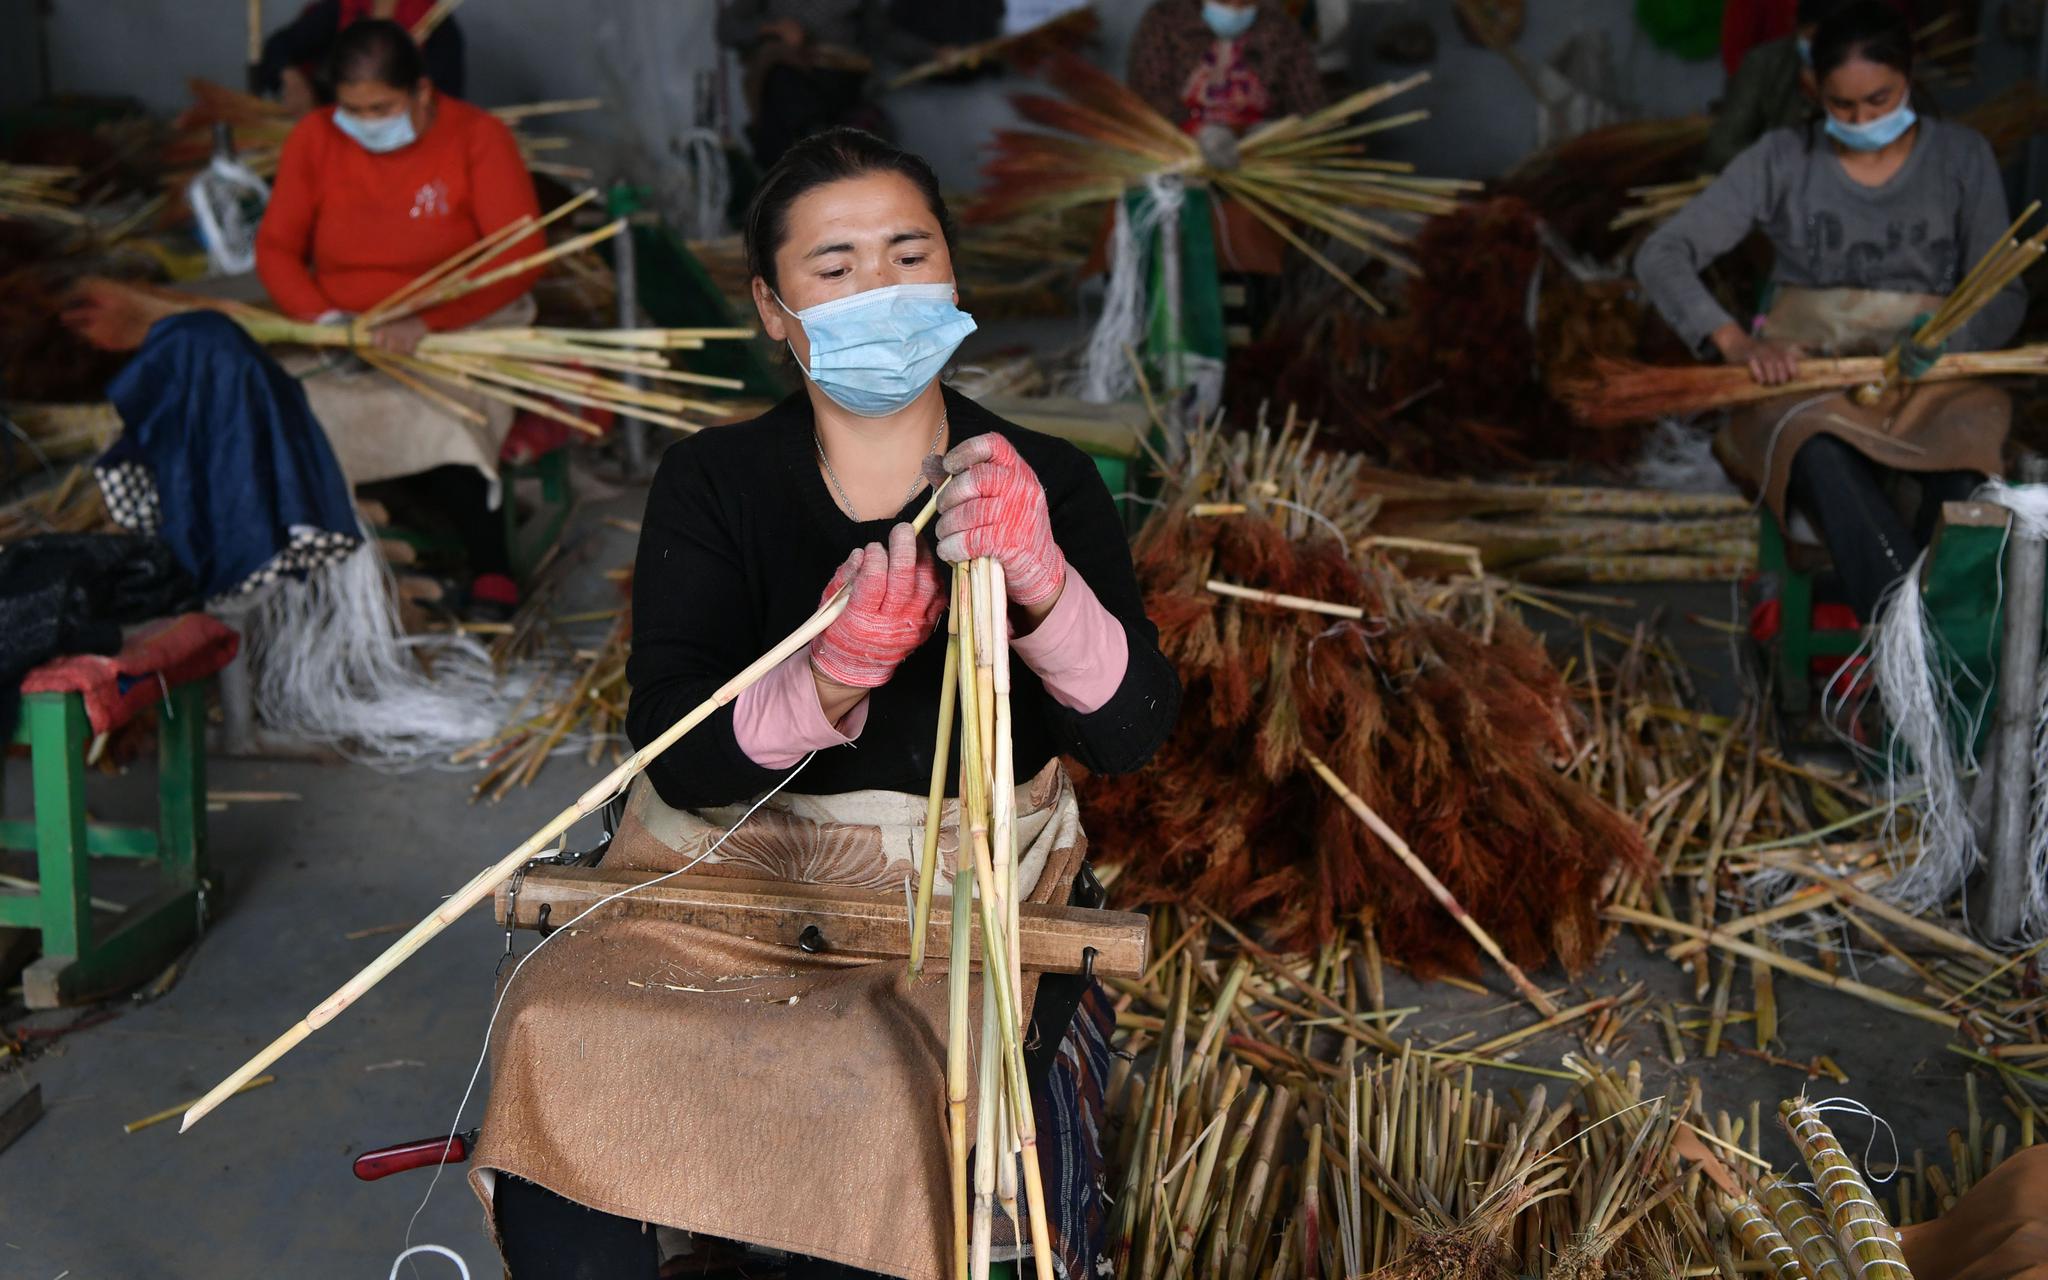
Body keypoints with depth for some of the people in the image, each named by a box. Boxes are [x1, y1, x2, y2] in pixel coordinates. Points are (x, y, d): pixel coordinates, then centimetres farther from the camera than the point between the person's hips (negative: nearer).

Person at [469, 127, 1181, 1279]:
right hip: (726, 868, 1)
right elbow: (678, 757, -12)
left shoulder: (1046, 483, -1)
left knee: (889, 1106, -29)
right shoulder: (714, 483, -2)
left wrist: (1042, 582, -32)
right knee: (560, 1045, -24)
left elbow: (1137, 732, -13)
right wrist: (834, 678, -32)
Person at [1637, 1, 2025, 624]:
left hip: (1926, 379, 1)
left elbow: (2004, 295, 9)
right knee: (1821, 457, -39)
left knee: (1967, 450, -36)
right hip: (1805, 374, -1)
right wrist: (1736, 343, -22)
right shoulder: (1783, 160, 3)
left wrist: (1948, 336, -17)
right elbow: (1661, 255, -4)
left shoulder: (1961, 157, 7)